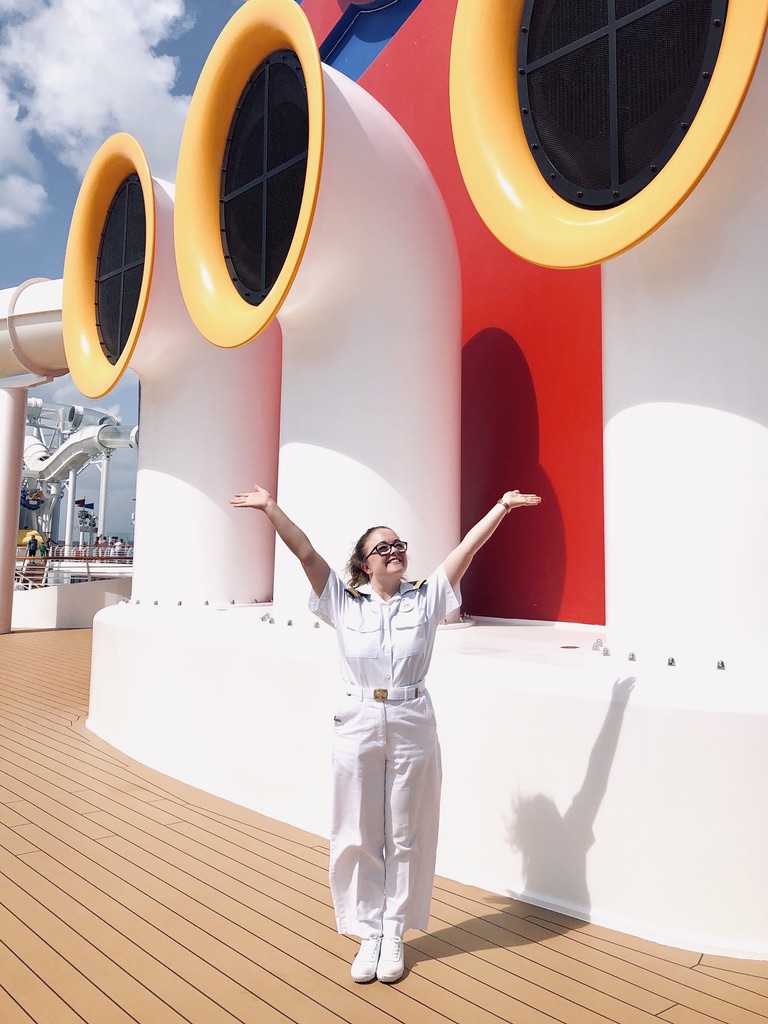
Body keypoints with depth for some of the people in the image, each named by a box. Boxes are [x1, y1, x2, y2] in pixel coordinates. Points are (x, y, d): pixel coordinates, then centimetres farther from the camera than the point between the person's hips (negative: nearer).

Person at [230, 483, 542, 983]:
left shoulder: (426, 599, 1)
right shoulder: (345, 603, 0)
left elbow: (467, 548, -5)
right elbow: (305, 552, -8)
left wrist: (501, 506, -10)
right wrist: (271, 507, -16)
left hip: (413, 730, 0)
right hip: (358, 730, 0)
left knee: (406, 837, 12)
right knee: (359, 838, 11)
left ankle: (394, 934, 30)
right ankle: (368, 933, 29)